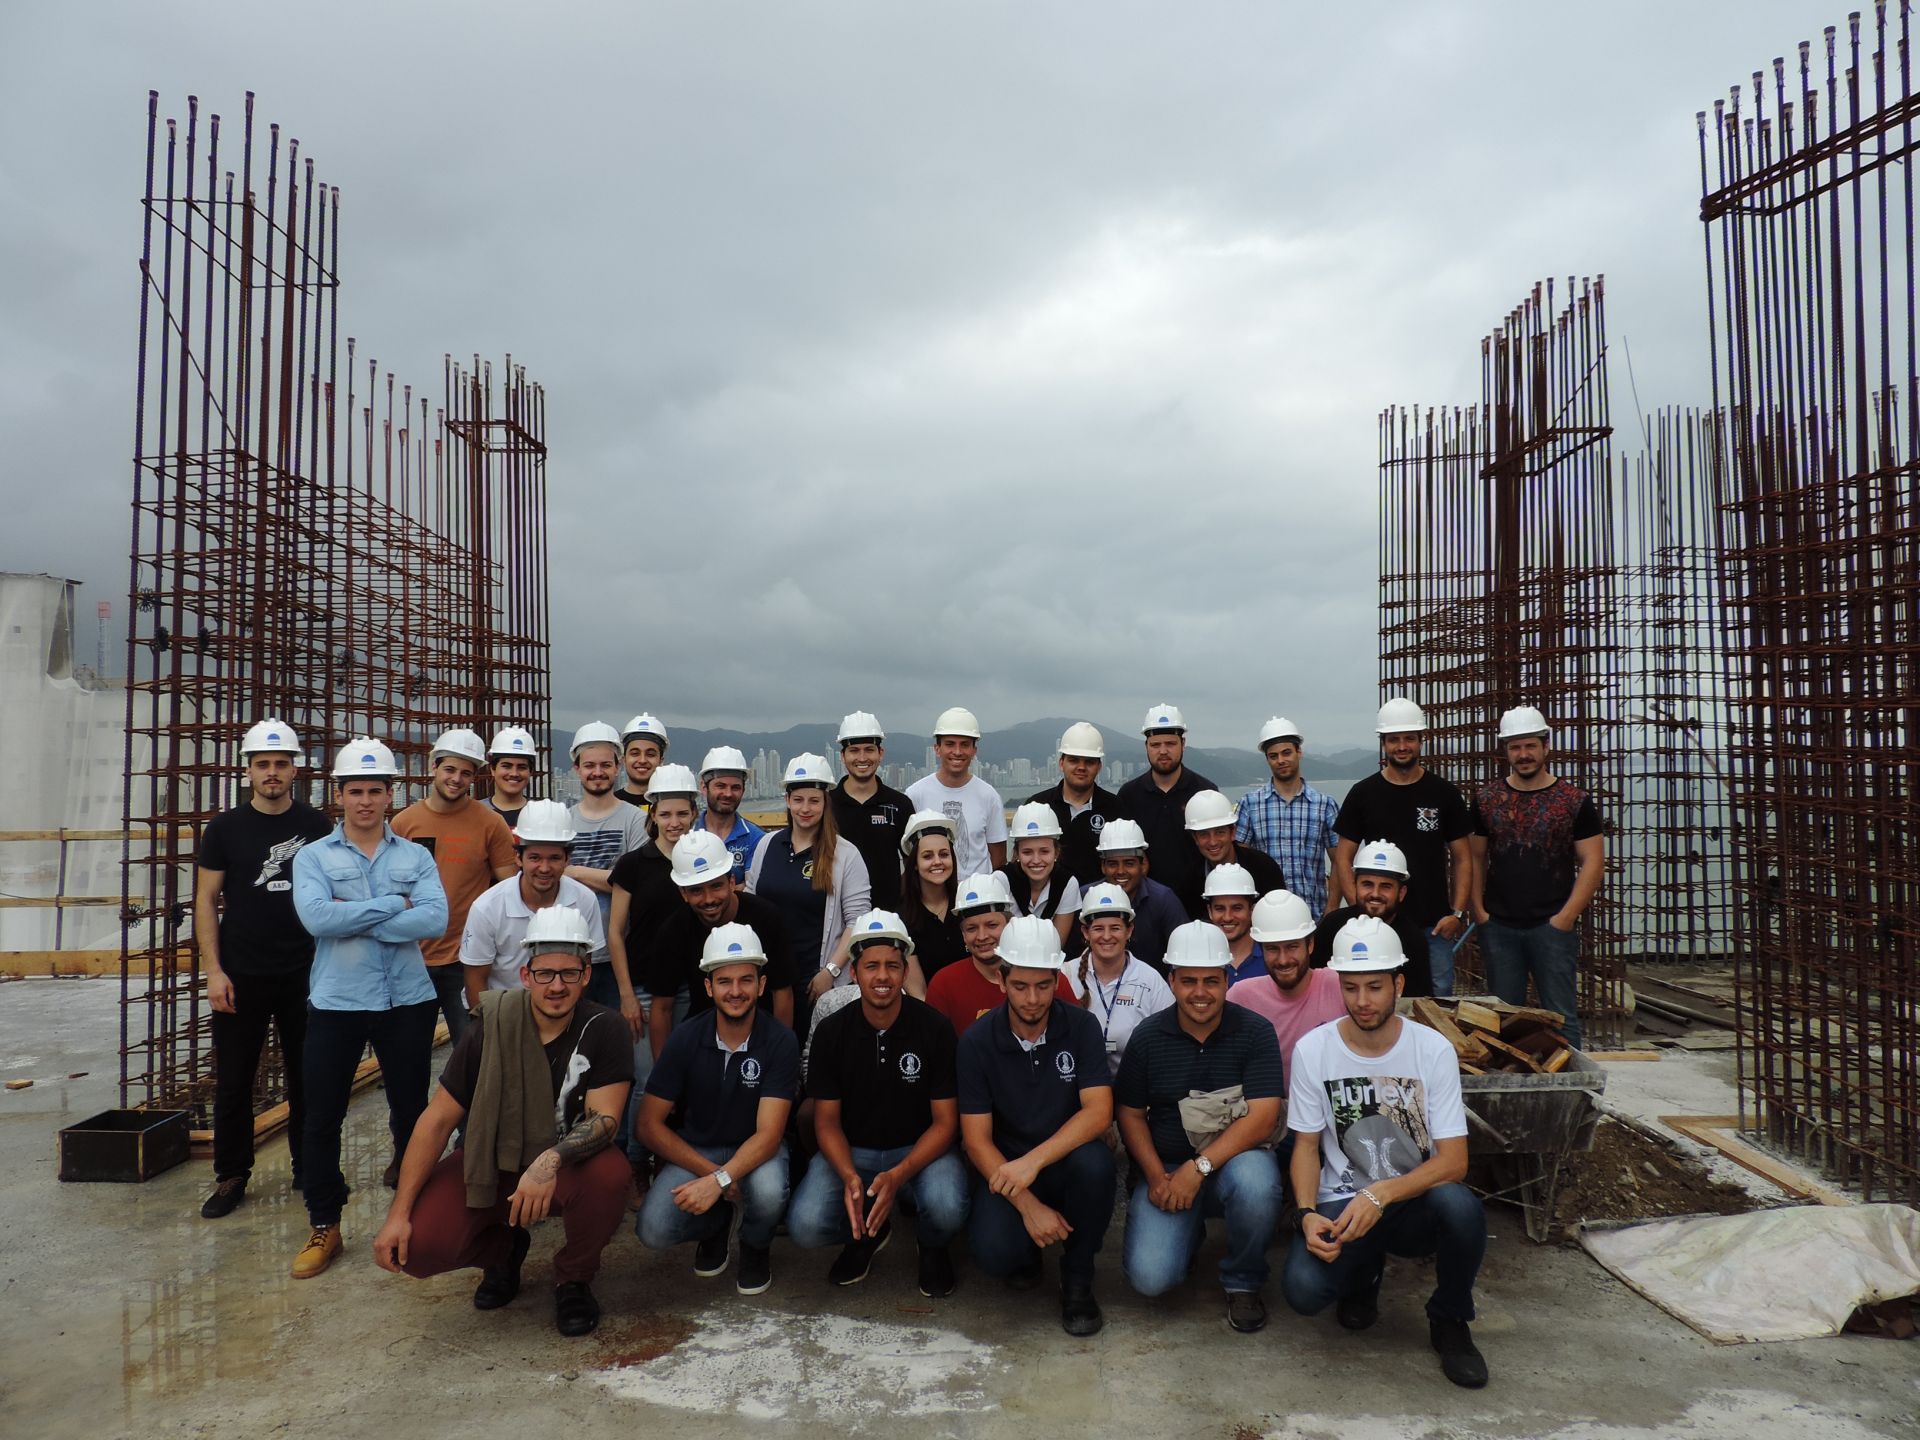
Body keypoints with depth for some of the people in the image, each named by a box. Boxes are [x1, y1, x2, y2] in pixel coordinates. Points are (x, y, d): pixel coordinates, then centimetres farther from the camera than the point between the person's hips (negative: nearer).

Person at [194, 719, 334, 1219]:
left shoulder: (316, 826, 1)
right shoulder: (225, 828, 1)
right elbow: (206, 899, 1)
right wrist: (213, 970, -6)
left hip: (304, 975, 0)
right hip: (240, 976, 0)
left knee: (306, 1078, 9)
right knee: (233, 1082, 7)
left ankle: (309, 1170, 22)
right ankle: (232, 1176, 22)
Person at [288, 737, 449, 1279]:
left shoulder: (416, 857, 3)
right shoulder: (313, 856, 1)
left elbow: (435, 919, -14)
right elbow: (317, 918, -17)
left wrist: (354, 920, -16)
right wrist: (394, 905, -14)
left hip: (407, 1001, 1)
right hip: (336, 1003, 0)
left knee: (411, 1111, 11)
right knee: (321, 1118, 7)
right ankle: (324, 1227, 25)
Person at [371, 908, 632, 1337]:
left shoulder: (603, 1030, -15)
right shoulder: (491, 1029, -12)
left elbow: (605, 1118, -24)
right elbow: (438, 1120, -9)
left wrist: (550, 1161, -43)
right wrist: (398, 1213, -13)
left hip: (565, 1170, -2)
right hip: (489, 1165, 2)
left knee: (609, 1173, -35)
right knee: (414, 1247, -21)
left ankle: (574, 1277, -2)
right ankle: (503, 1250, 15)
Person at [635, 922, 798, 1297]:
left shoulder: (779, 1042, -17)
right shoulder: (685, 1038, -11)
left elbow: (768, 1134, -22)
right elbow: (649, 1125, -9)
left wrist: (719, 1180, -38)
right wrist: (709, 1171, -20)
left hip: (755, 1150, -1)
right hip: (694, 1151, 2)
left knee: (768, 1192, -35)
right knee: (654, 1231, -23)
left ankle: (755, 1248, 3)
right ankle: (716, 1224, 13)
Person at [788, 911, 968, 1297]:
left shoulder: (934, 1028, -11)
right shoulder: (831, 1032, -7)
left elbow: (945, 1121, -9)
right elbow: (827, 1121, -3)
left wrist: (898, 1176, -26)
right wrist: (849, 1177, -24)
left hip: (919, 1149, -1)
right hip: (851, 1152, 2)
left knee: (947, 1209, -33)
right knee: (804, 1227, -24)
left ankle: (933, 1248, 7)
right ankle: (868, 1234, 12)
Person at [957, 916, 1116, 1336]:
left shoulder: (1081, 1027, -8)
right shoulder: (977, 1042, -9)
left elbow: (1099, 1111, -19)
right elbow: (976, 1139, -10)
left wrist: (1035, 1160, -32)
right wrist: (1027, 1205, -23)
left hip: (1065, 1161, 1)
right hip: (1005, 1169, 0)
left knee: (1094, 1163, -34)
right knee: (993, 1252, -29)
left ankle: (1077, 1278, -6)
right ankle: (1027, 1251, 11)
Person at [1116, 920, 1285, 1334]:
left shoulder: (1255, 1032, -8)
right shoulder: (1149, 1036, -1)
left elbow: (1262, 1118, -15)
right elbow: (1131, 1113, 5)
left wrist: (1199, 1168, -24)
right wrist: (1157, 1177, -11)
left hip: (1234, 1159, -1)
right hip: (1166, 1168, 1)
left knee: (1256, 1183, -37)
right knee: (1150, 1276, -20)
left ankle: (1243, 1283, -5)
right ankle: (1190, 1230, 18)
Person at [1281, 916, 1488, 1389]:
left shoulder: (1433, 1049, -9)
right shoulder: (1312, 1049, -6)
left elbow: (1454, 1161, -13)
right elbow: (1306, 1146, 0)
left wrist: (1380, 1196, -28)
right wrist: (1308, 1215, -19)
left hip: (1416, 1201, 0)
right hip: (1342, 1204, 0)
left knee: (1459, 1205, -35)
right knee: (1302, 1288, -27)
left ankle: (1449, 1321, -2)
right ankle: (1362, 1274, 13)